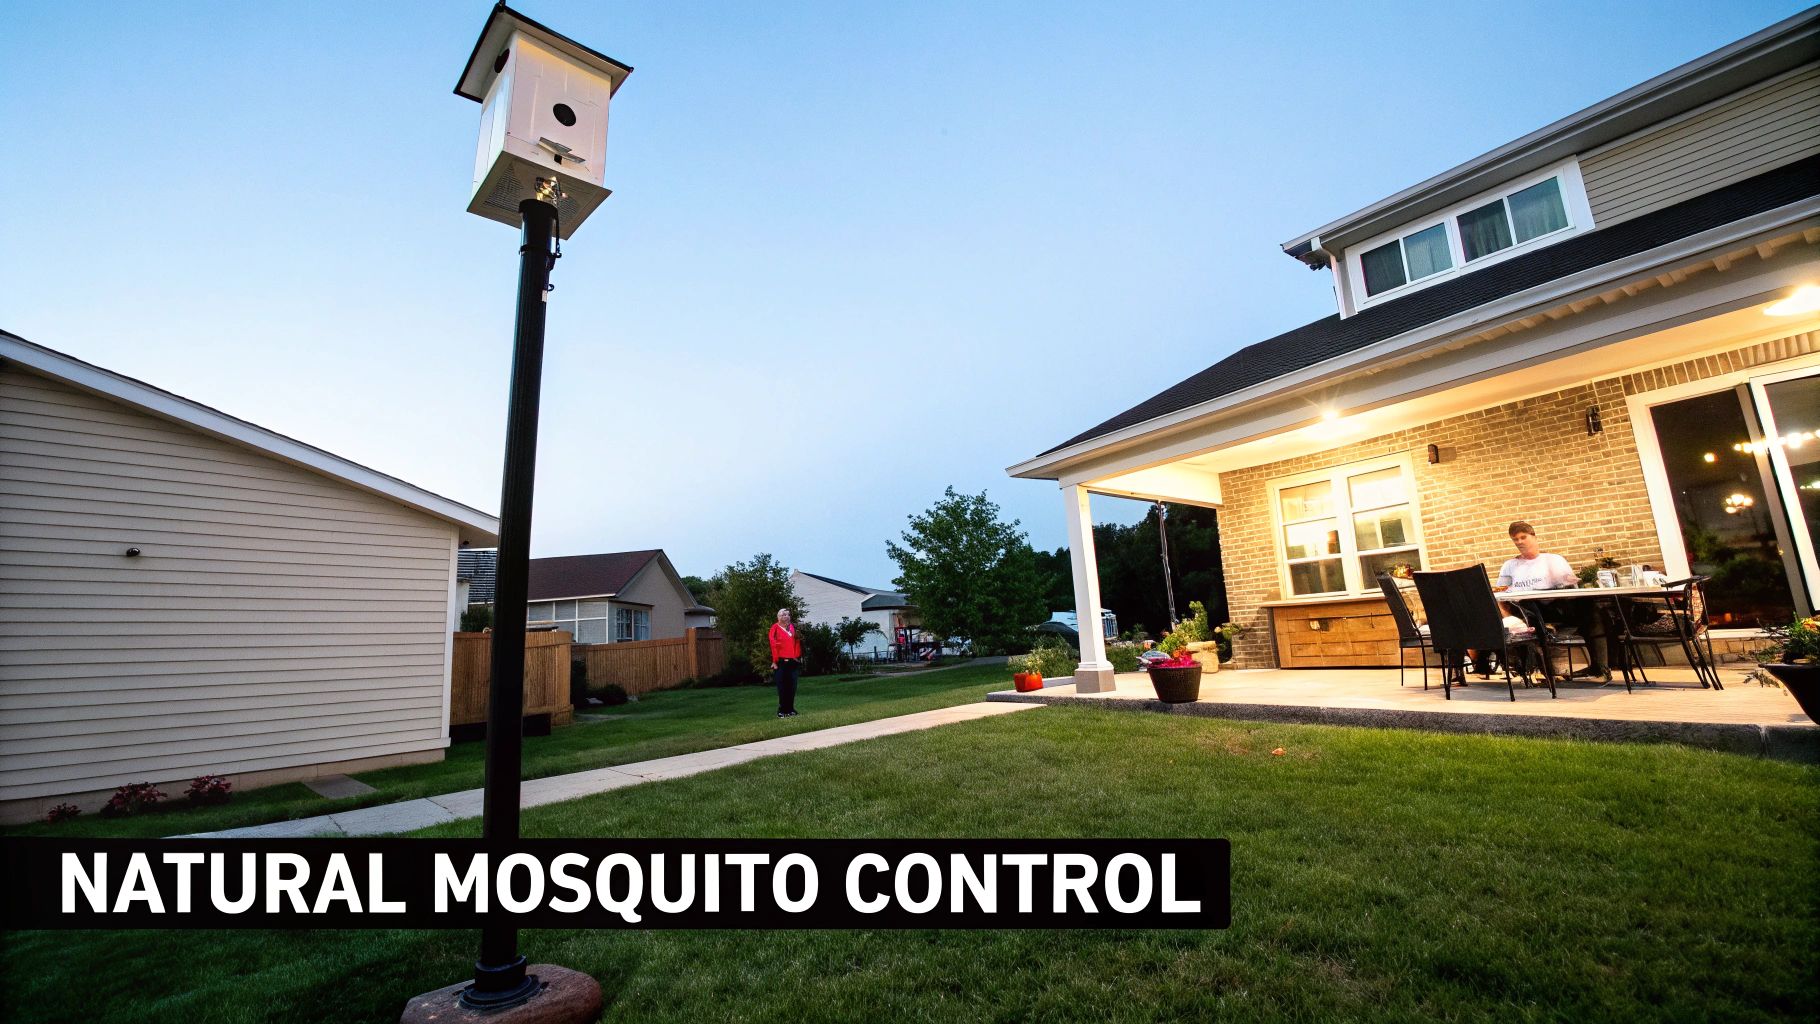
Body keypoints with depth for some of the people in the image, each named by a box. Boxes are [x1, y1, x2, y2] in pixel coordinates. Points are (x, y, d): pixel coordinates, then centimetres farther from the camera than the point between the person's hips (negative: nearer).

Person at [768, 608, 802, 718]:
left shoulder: (793, 627, 11)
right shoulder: (775, 628, -3)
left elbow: (797, 642, 12)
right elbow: (773, 644, -7)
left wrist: (798, 656, 6)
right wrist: (775, 661, -9)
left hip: (793, 661, 4)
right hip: (781, 662, -4)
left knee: (792, 687, 7)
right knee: (782, 687, -1)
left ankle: (790, 709, 17)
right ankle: (782, 711, 6)